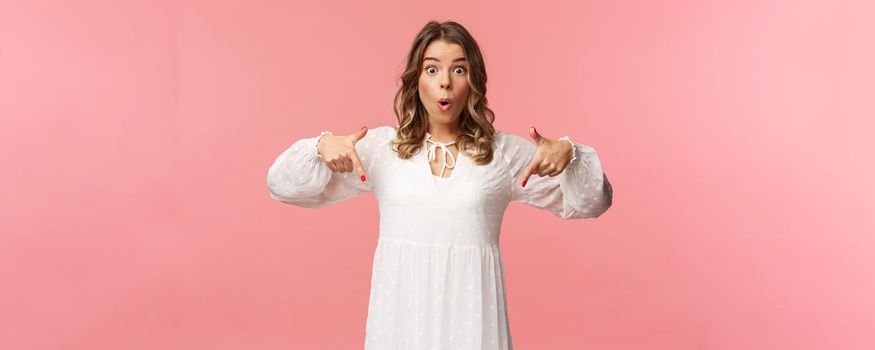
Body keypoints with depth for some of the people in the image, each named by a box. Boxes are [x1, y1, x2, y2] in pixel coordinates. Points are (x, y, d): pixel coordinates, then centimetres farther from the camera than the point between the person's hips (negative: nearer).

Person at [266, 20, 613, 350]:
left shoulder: (505, 152, 1)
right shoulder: (381, 146, 2)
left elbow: (590, 202, 3)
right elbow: (284, 186, 2)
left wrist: (568, 155, -18)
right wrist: (322, 147, -19)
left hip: (470, 311, -1)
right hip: (401, 309, 1)